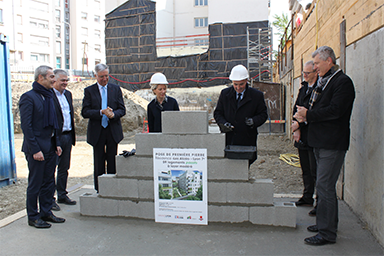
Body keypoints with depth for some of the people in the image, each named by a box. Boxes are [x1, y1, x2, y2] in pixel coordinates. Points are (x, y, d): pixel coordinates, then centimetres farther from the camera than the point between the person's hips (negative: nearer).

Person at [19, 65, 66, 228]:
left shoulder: (49, 96, 13)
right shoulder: (28, 97, -11)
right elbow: (26, 126, -15)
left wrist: (57, 143, 11)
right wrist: (35, 150, -18)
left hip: (50, 147, 8)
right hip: (37, 148, -8)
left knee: (49, 182, 14)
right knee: (35, 184, 4)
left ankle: (46, 212, 27)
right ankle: (33, 217, 18)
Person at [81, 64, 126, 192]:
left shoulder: (116, 89, 8)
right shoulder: (89, 90, 3)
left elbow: (122, 110, 4)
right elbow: (85, 112, -5)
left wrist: (113, 114, -17)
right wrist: (101, 112, -19)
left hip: (113, 131, 1)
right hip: (97, 132, -1)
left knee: (112, 162, 6)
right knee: (98, 163, 5)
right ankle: (99, 191, 16)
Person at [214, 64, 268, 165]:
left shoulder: (257, 95, 2)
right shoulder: (225, 93, 8)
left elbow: (263, 114, 7)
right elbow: (217, 112, 12)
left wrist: (254, 121, -15)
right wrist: (223, 123, -9)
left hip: (247, 141, -1)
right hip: (229, 140, 2)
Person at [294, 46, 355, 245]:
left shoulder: (343, 82, -11)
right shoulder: (323, 81, 17)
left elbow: (335, 110, -22)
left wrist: (309, 114, -16)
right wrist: (305, 115, 2)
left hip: (333, 143, -10)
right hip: (321, 142, 10)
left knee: (324, 186, -8)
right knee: (324, 184, 17)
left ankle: (327, 233, 2)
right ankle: (327, 223, 31)